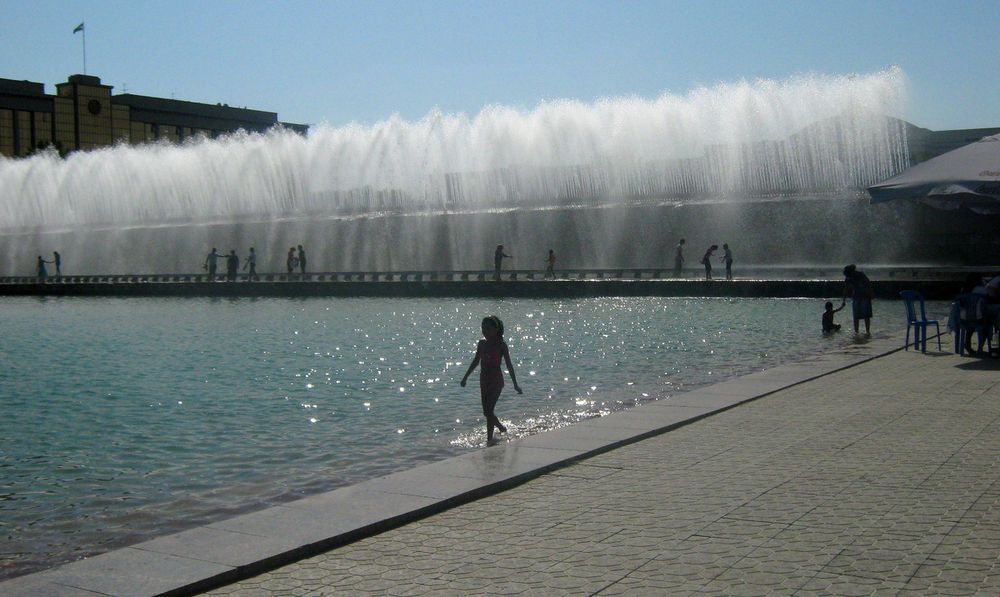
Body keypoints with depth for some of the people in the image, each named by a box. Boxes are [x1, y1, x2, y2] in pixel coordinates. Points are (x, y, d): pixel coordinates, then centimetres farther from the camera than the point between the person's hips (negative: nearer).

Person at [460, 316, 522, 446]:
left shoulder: (501, 345, -8)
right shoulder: (482, 344, 6)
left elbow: (509, 365, -5)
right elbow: (476, 361, 18)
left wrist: (515, 384, -5)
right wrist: (465, 377, 22)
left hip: (496, 381, -6)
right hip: (484, 381, 6)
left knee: (488, 411, -13)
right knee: (487, 412, 11)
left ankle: (490, 439, -6)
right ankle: (502, 428, 36)